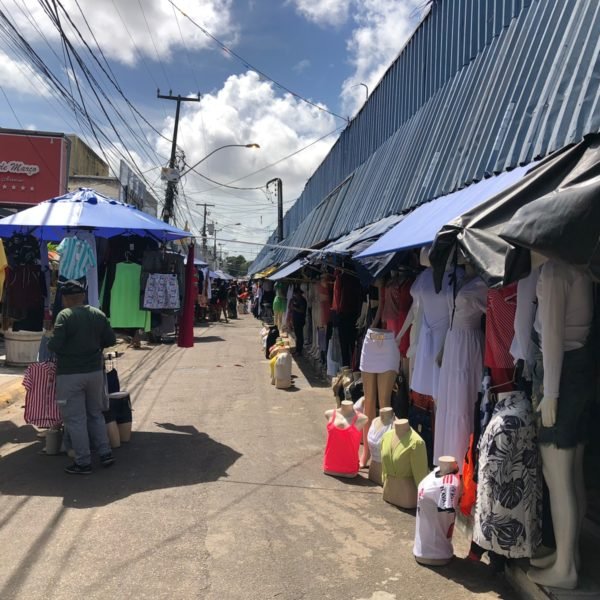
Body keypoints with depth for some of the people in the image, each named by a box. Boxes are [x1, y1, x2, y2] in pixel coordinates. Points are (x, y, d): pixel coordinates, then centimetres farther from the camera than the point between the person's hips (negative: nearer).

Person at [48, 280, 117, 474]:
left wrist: (49, 343, 2)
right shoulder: (98, 314, 3)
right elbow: (110, 340, 6)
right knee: (96, 414, 19)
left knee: (75, 419, 4)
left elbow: (55, 345, -19)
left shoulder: (65, 315, -14)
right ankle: (105, 453, 19)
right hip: (95, 371, 5)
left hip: (70, 374, -5)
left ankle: (83, 462, 9)